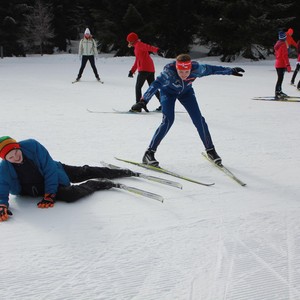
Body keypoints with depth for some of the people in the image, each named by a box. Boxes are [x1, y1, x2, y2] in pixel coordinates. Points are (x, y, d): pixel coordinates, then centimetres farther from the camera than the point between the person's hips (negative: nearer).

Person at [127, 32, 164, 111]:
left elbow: (148, 47, -25)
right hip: (150, 69, 9)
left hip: (144, 69, -9)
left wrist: (157, 50, -43)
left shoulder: (139, 45, -5)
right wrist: (132, 71, 36)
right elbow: (137, 60, 32)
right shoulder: (137, 47, 24)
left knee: (138, 87, -2)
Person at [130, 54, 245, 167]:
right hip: (168, 92, -3)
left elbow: (212, 69, -15)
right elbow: (155, 85, -52)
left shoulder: (196, 68, -32)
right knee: (168, 121, -20)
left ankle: (210, 150, 13)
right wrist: (143, 101, -66)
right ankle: (149, 153, -13)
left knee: (198, 119, -5)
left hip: (186, 92, 3)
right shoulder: (169, 71, -41)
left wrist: (231, 71, -2)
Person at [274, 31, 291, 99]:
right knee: (280, 79, -9)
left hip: (277, 64, 9)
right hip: (282, 65, -9)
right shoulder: (283, 45, -16)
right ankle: (277, 94, -11)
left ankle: (279, 91, 27)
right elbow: (285, 56, -20)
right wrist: (288, 65, -20)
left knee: (280, 79, 18)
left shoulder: (277, 44, 12)